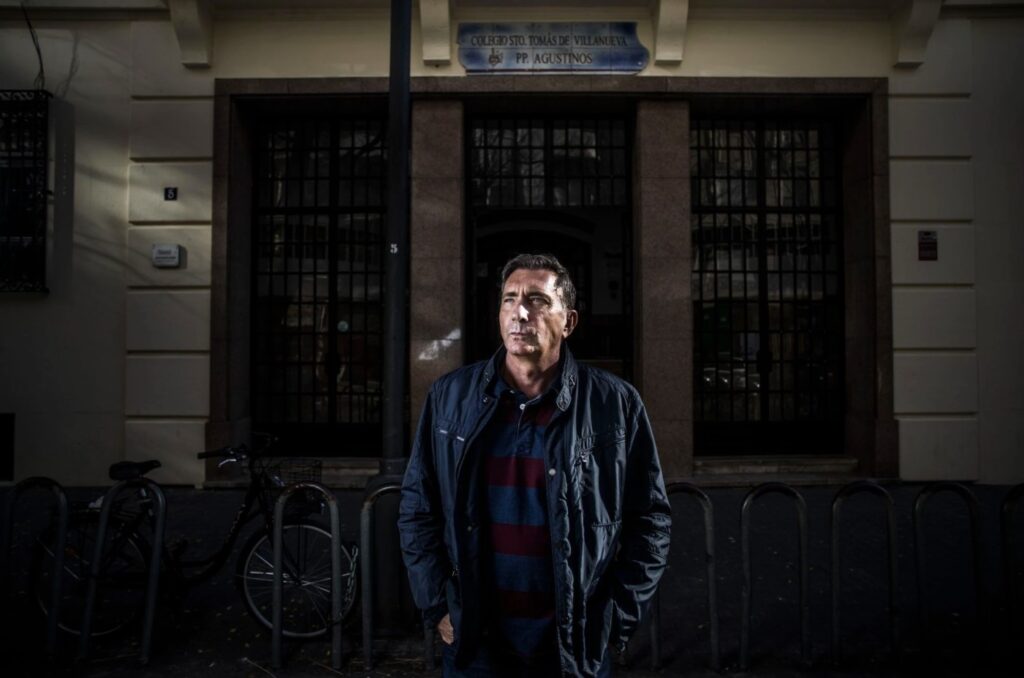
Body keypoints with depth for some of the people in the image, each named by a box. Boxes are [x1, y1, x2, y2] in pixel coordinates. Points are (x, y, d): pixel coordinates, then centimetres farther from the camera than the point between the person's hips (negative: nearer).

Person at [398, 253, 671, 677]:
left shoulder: (614, 404, -7)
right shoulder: (450, 396, -2)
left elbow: (650, 521, -1)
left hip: (575, 643, -1)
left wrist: (616, 618, -5)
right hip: (473, 639, 1)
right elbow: (417, 510, 4)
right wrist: (437, 606, -1)